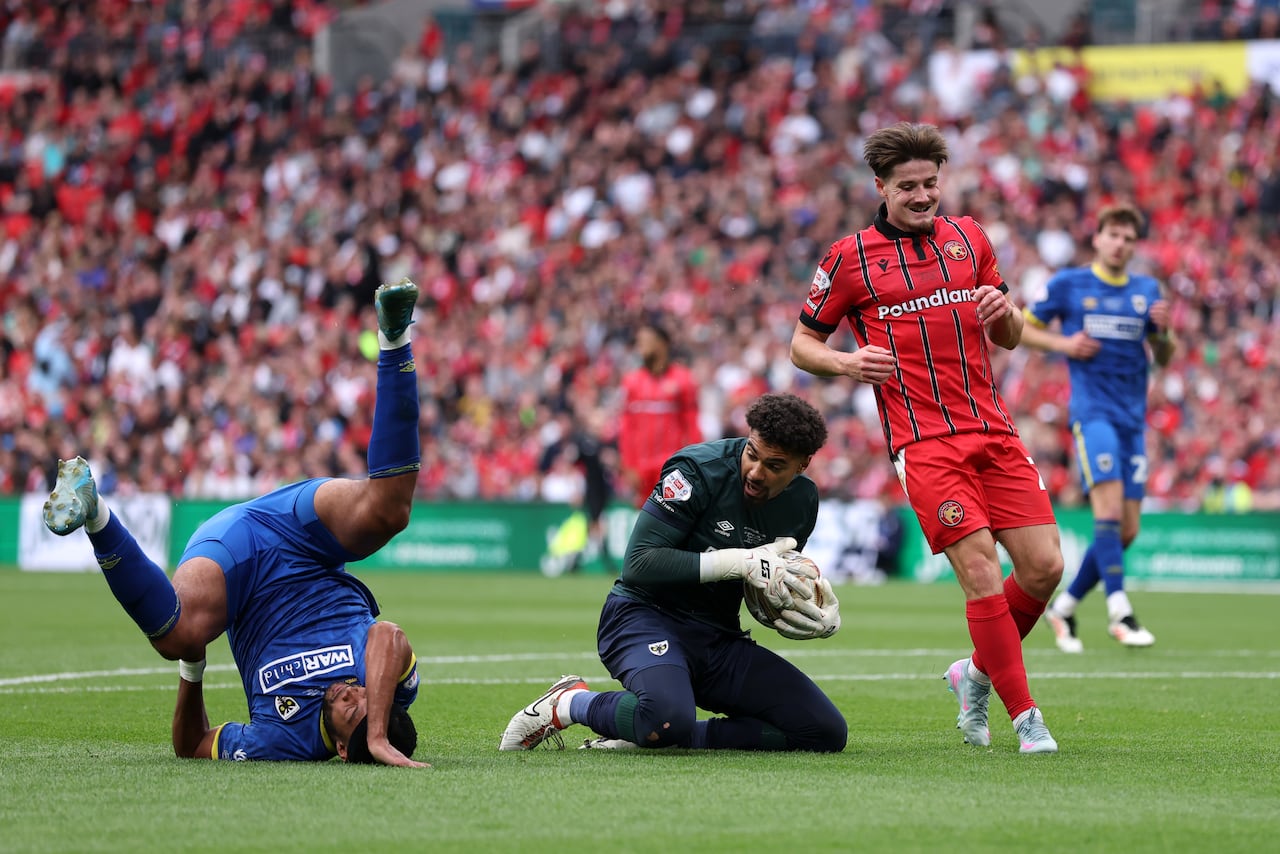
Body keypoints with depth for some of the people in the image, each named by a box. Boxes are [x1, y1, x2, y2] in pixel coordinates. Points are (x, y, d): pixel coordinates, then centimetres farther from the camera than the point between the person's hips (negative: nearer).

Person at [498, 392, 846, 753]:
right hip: (647, 615, -7)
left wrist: (823, 619, -7)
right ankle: (569, 703, -6)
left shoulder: (802, 501, 4)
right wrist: (740, 562, -26)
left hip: (718, 638, 7)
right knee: (669, 717, -40)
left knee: (827, 732, -10)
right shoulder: (698, 469, -16)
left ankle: (647, 732, -8)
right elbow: (638, 565, -21)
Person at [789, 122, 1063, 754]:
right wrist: (846, 362, -13)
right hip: (923, 439, -5)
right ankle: (1024, 715, -10)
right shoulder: (850, 258, 2)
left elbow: (1008, 339, 22)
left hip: (993, 430, 5)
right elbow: (801, 345, 8)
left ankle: (979, 672, 21)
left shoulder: (969, 238, 14)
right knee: (980, 568, -17)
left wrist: (1003, 310, -2)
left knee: (1044, 566, -3)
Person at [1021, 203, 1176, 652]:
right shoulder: (1067, 284, 3)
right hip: (1092, 409, -5)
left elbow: (1164, 359, 18)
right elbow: (1022, 328, 9)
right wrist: (1062, 344, -8)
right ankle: (1119, 611, -23)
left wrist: (1162, 332, -4)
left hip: (1133, 416, 5)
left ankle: (1063, 606, 16)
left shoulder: (1147, 290, 14)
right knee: (1109, 507, -22)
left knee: (1126, 530, 1)